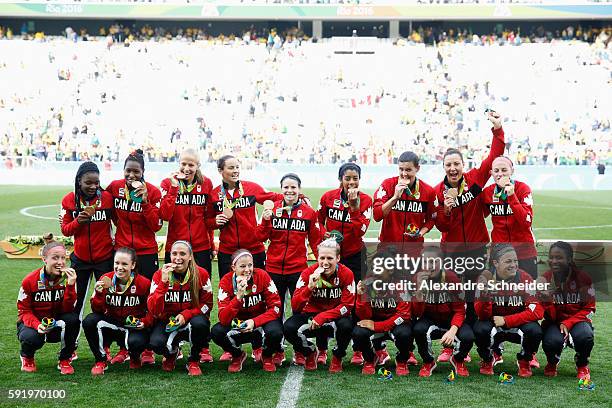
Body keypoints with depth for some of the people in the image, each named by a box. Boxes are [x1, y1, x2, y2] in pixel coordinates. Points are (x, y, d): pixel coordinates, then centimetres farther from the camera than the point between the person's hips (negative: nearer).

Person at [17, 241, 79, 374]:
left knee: (73, 319, -30)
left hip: (57, 324, 2)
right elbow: (23, 310, -9)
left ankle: (64, 360, -7)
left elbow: (68, 310, -16)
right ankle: (27, 356, 5)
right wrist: (37, 325, -29)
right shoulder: (30, 280, -14)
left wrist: (70, 286, -30)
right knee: (31, 338, -37)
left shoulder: (68, 278, -9)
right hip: (32, 322, -2)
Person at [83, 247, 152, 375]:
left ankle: (133, 357, 7)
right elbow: (97, 311, -5)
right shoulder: (105, 280, -6)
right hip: (111, 324, 2)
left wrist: (145, 322, -21)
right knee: (89, 321, -26)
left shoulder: (144, 283, -11)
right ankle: (101, 360, -4)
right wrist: (99, 294, -23)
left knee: (137, 341, -36)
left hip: (134, 327, -2)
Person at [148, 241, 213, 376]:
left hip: (191, 320, 0)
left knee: (200, 323, -35)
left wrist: (186, 314, -20)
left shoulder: (201, 274, -9)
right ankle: (171, 354, 10)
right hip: (167, 321, 0)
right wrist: (163, 282, -29)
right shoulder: (160, 275, -10)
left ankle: (194, 361, -5)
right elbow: (153, 310, -18)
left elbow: (207, 304, -3)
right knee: (156, 343, -31)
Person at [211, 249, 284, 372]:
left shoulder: (262, 276, -16)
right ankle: (237, 355, 5)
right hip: (238, 325, 1)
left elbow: (275, 308, -15)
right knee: (217, 332, -27)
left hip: (261, 322, -1)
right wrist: (239, 297, -37)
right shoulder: (226, 281, -16)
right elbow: (223, 319, -24)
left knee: (275, 332, -33)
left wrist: (254, 322, -29)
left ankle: (267, 356, 3)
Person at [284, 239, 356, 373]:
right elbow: (295, 307, -17)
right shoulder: (308, 273, -12)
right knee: (289, 327, -26)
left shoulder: (346, 274, -13)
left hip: (336, 316, -1)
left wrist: (323, 317, -26)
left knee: (346, 325, -35)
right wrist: (310, 287, -33)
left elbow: (347, 305, -15)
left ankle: (338, 357, -1)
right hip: (311, 315, 1)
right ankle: (310, 353, 7)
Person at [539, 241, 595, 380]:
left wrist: (568, 323, -18)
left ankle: (582, 366, 2)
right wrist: (546, 300, -30)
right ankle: (552, 364, 6)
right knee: (552, 341, -34)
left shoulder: (582, 277, -7)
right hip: (554, 323, 0)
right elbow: (550, 316, -7)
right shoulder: (545, 279, -4)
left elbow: (589, 309, -4)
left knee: (585, 336, -35)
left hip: (577, 321, 0)